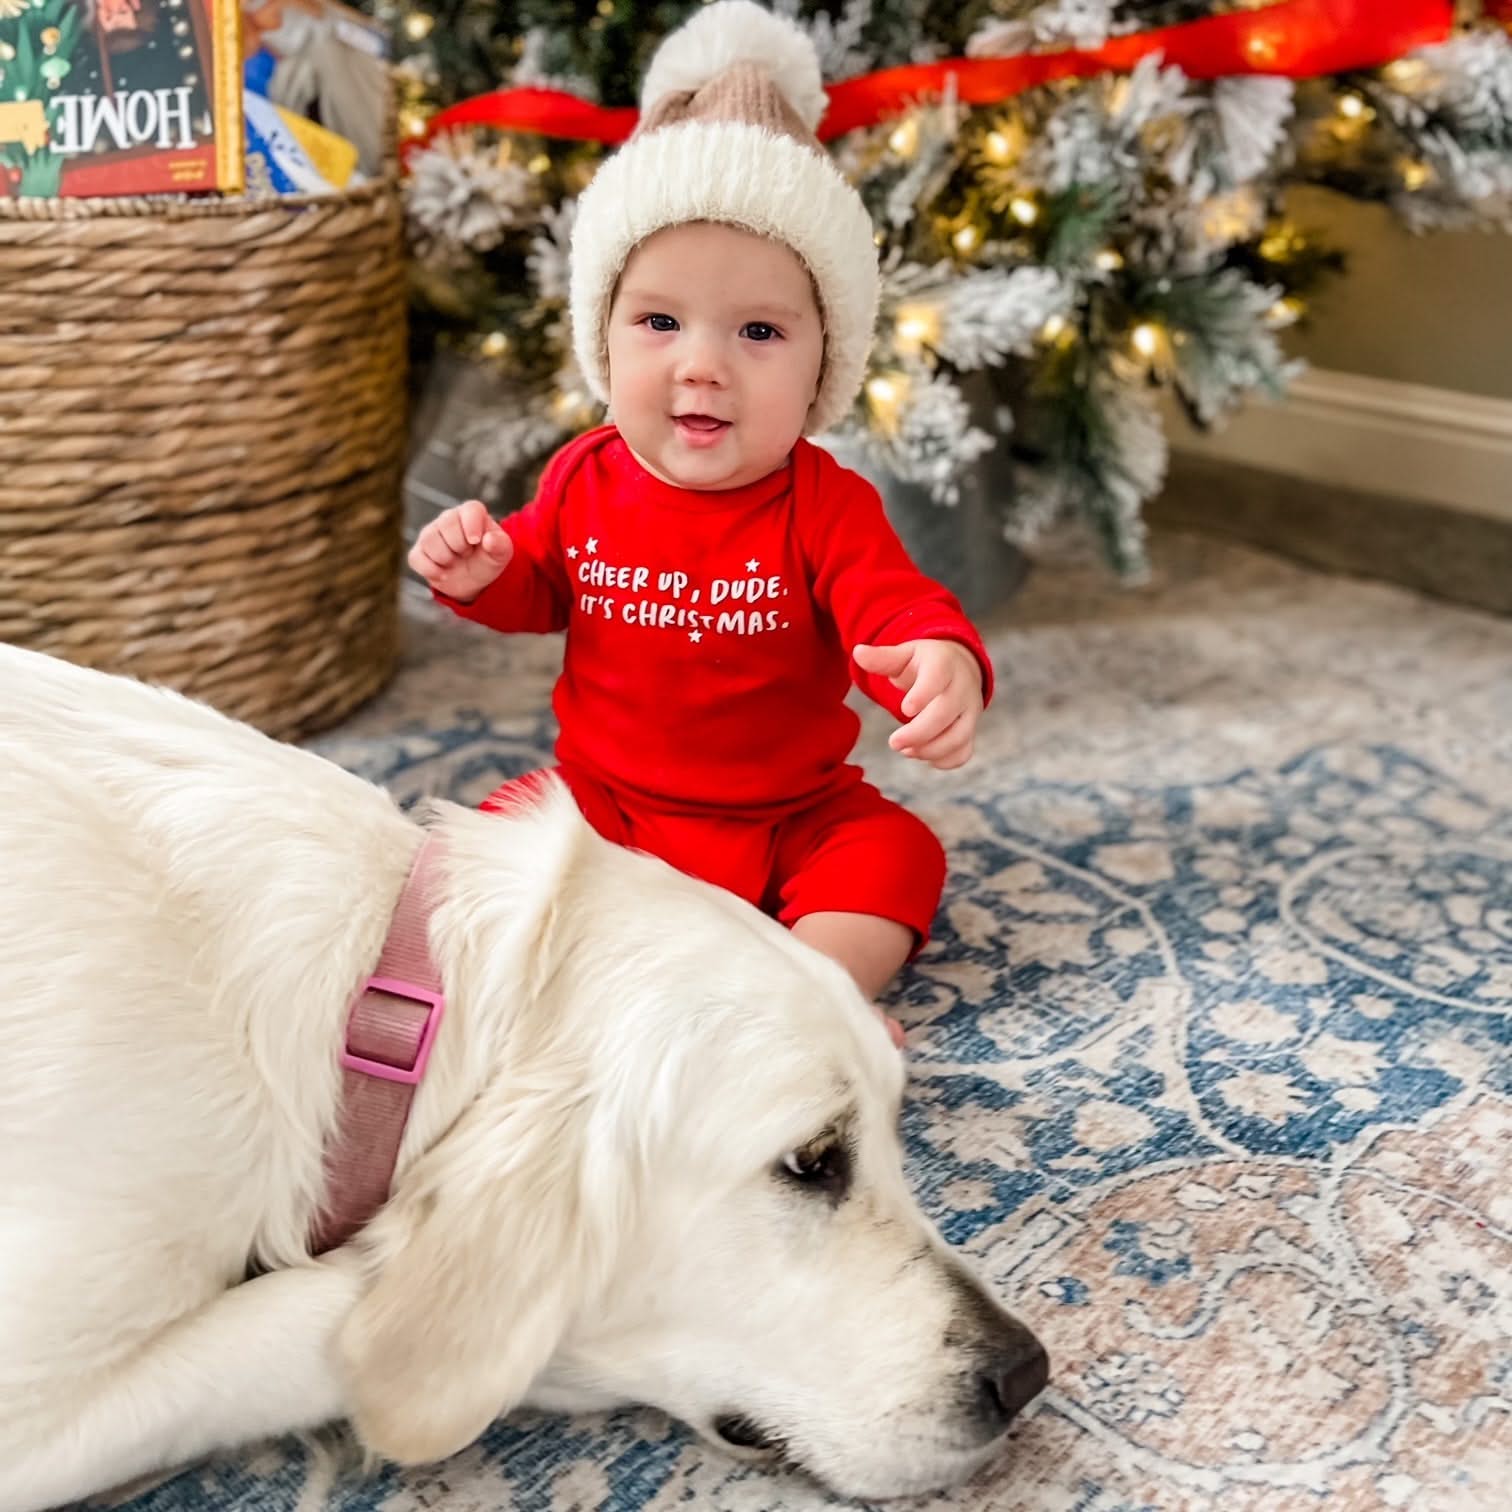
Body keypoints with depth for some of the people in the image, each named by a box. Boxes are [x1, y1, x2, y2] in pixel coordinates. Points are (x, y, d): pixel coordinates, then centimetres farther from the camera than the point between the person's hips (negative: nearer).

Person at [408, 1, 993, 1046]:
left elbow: (897, 610, -28)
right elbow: (541, 584, 14)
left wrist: (946, 664, -53)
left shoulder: (825, 507, -16)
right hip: (604, 804, 2)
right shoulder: (585, 480, -5)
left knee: (895, 852, -21)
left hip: (793, 819, -1)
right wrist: (483, 573, -10)